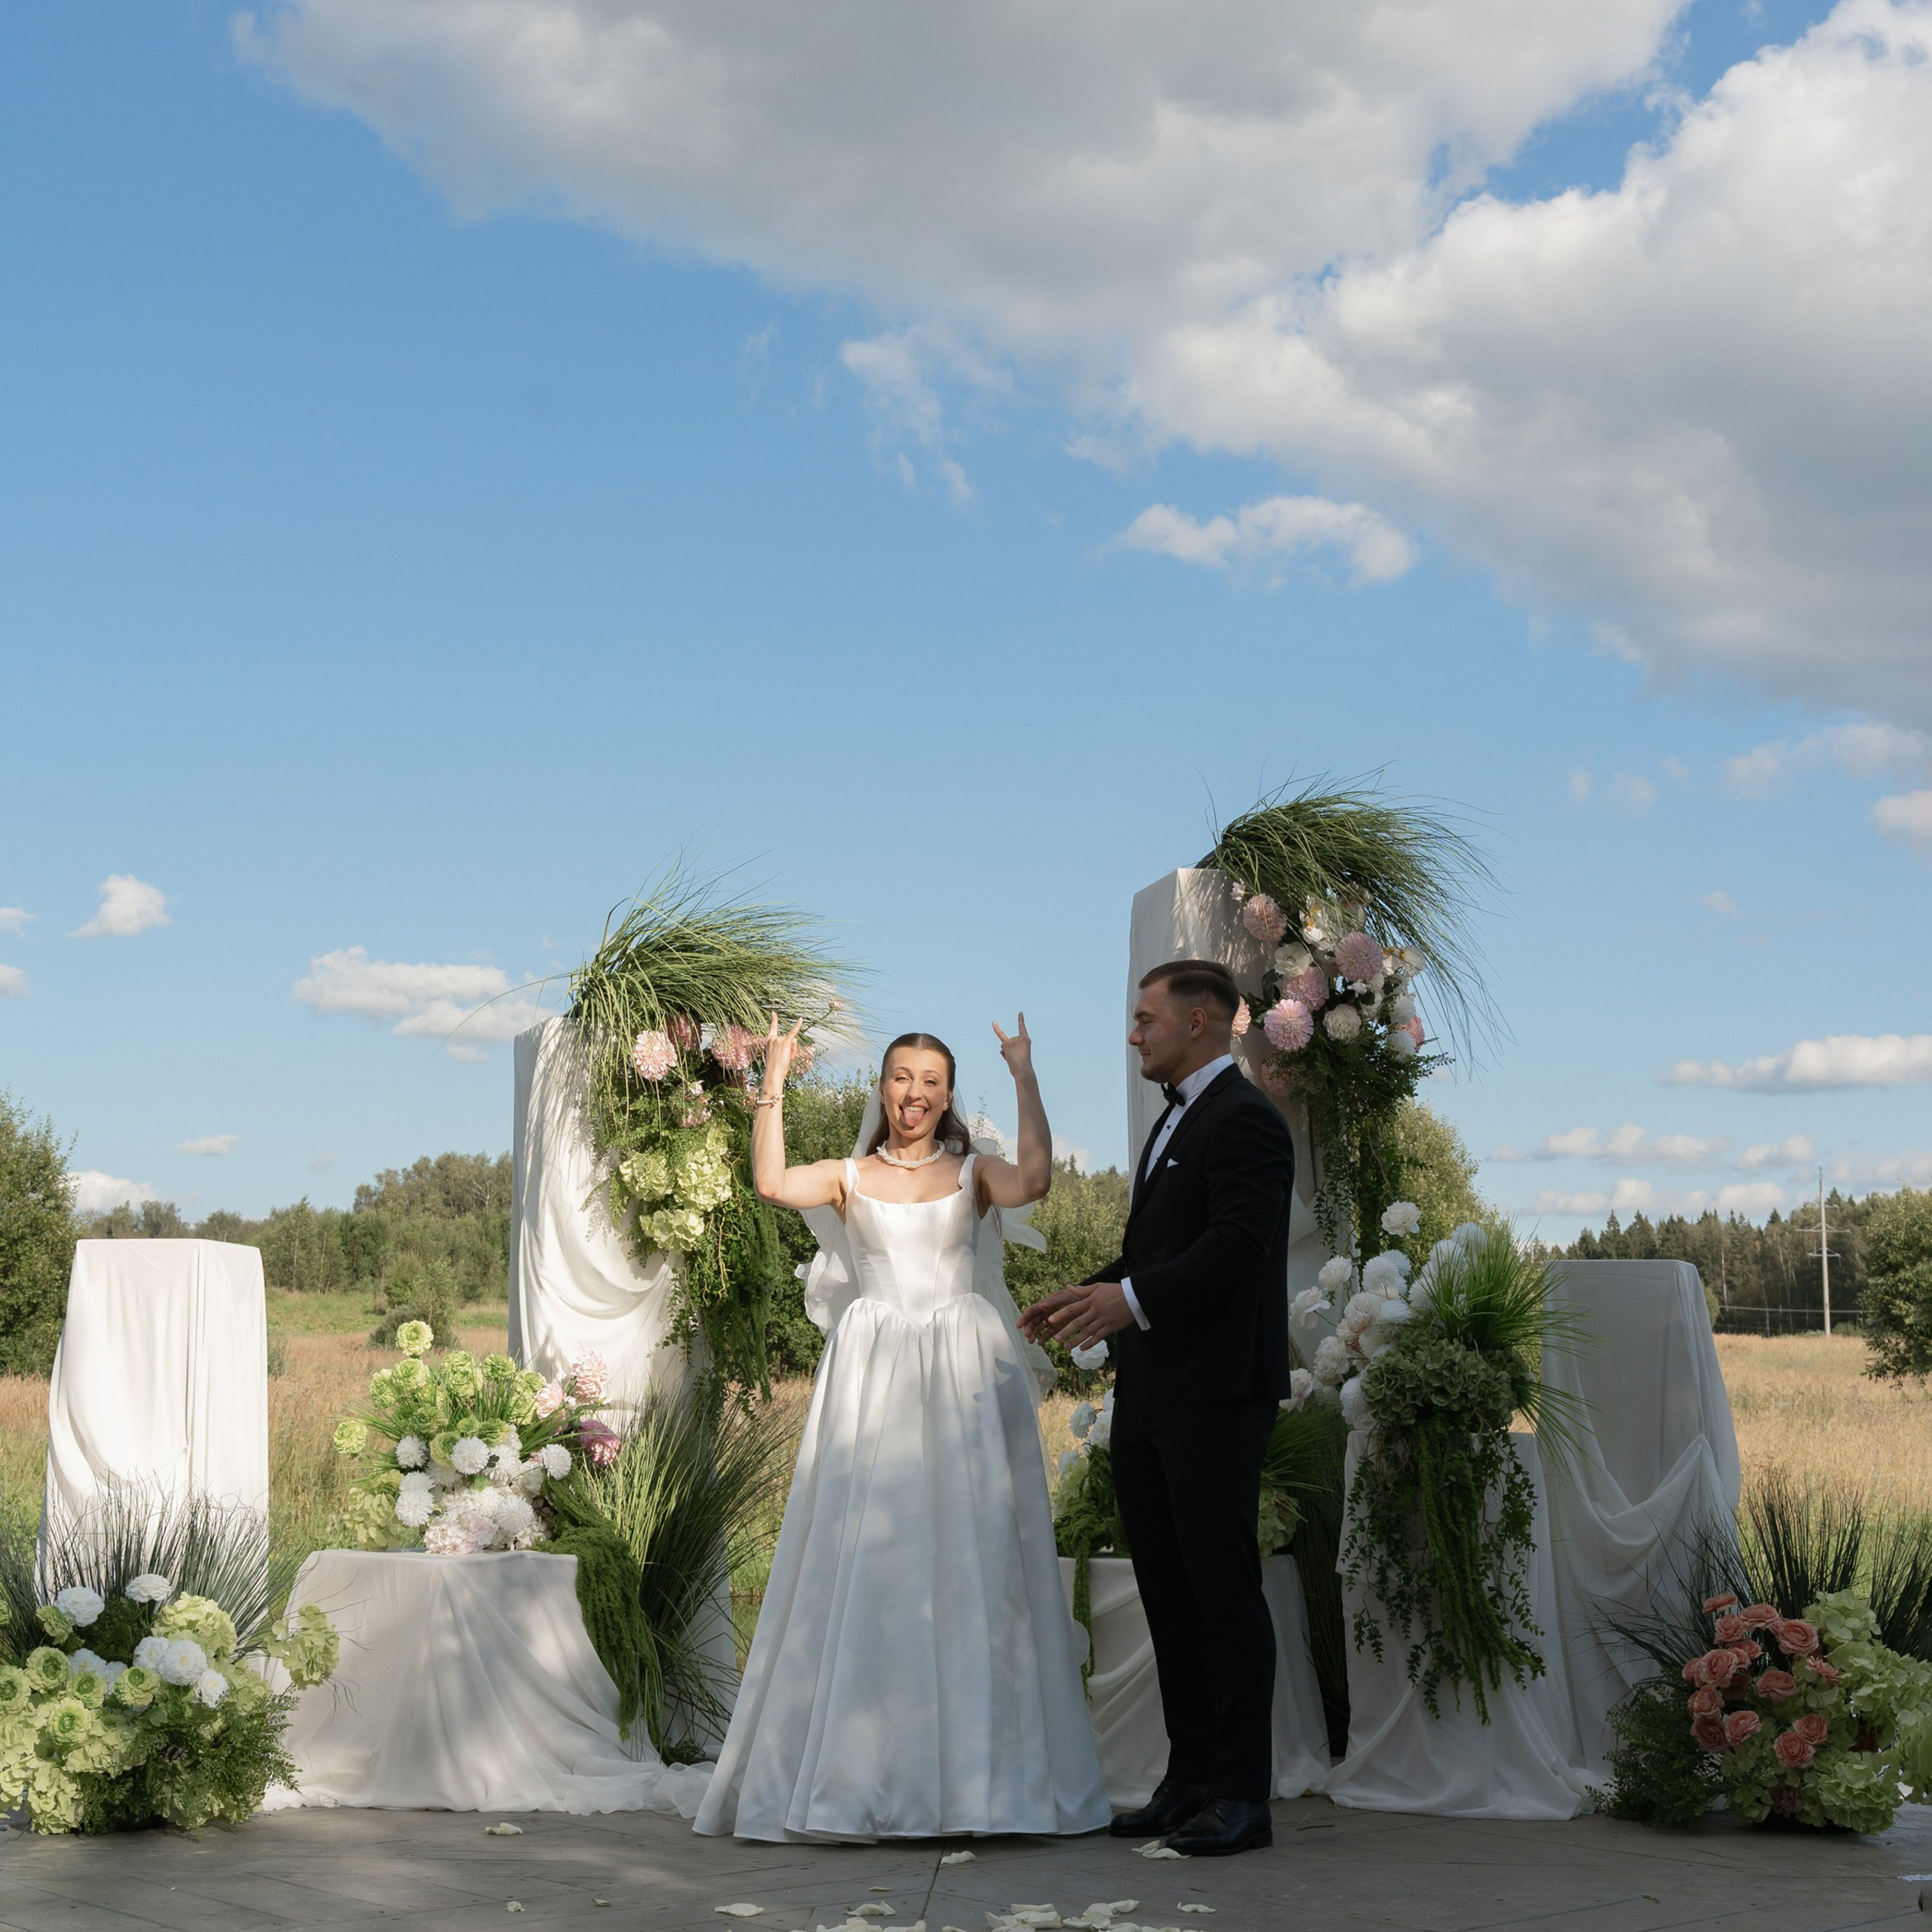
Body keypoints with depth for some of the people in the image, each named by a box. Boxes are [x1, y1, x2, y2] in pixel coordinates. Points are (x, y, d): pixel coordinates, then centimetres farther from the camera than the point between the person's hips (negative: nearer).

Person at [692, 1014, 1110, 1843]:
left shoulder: (973, 1173, 9)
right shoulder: (849, 1177, 11)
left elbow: (1035, 1179, -12)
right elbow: (772, 1183, -8)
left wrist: (1024, 1077, -10)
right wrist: (774, 1082, -8)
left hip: (960, 1379, 0)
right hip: (871, 1378, 0)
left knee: (969, 1559, -3)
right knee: (864, 1561, -3)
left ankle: (974, 1774, 3)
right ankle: (863, 1775, 2)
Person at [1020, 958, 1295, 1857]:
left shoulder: (1244, 1119, -11)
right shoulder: (1176, 1118, 21)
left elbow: (1239, 1242, -22)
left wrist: (1134, 1299, -29)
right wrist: (1091, 1292, 11)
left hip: (1216, 1395, -10)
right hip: (1149, 1394, 10)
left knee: (1224, 1589, -4)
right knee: (1168, 1591, 11)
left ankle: (1242, 1796, 2)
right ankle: (1190, 1780, 19)